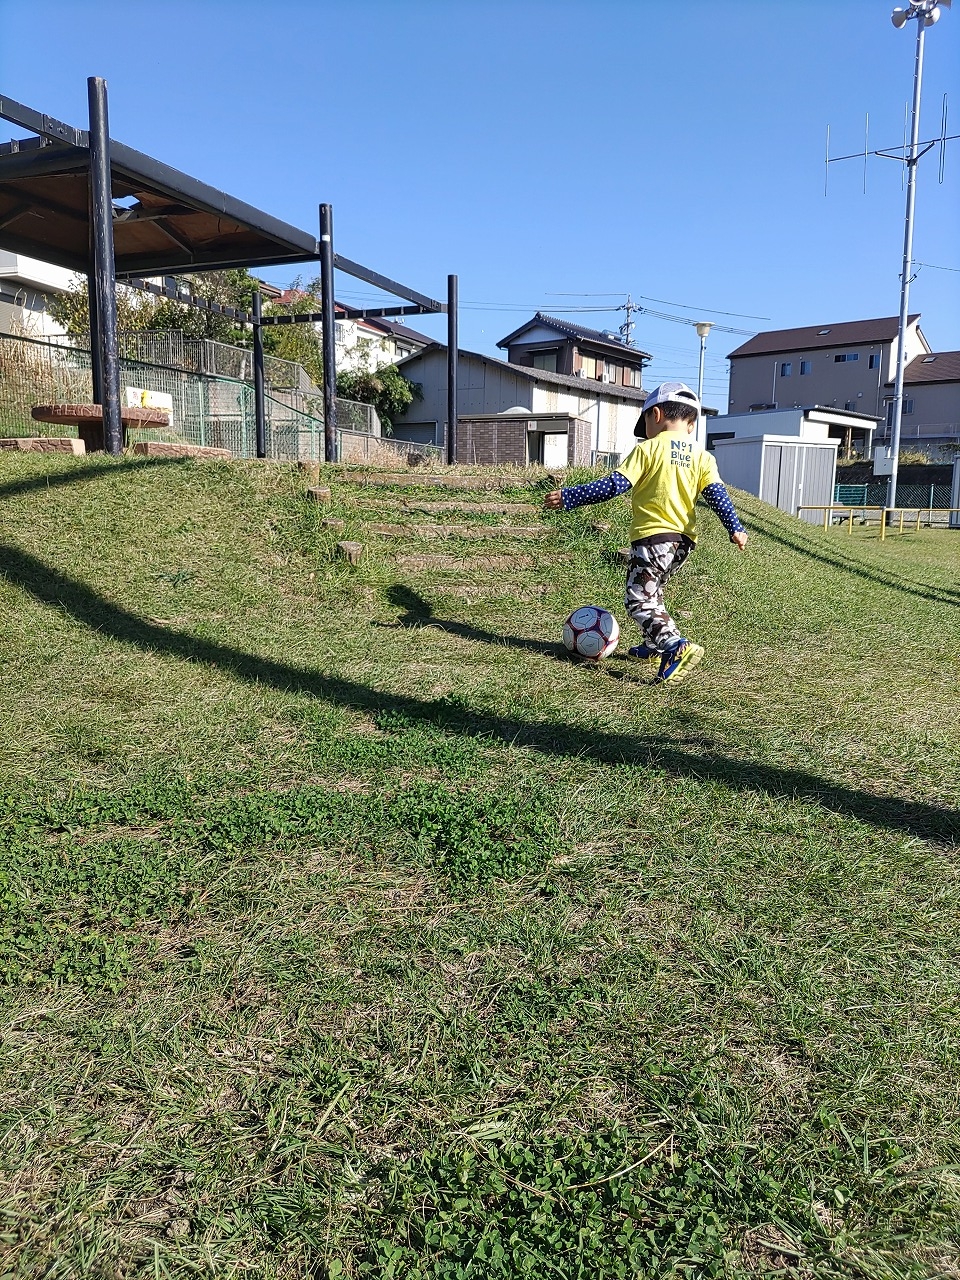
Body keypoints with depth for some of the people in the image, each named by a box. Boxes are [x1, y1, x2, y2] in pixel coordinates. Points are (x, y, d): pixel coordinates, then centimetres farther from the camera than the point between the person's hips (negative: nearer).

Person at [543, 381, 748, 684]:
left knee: (639, 601, -9)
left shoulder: (648, 449, -6)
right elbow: (716, 494, -1)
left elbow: (614, 485, -13)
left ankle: (677, 646, -27)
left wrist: (569, 497, -9)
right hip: (684, 540, 8)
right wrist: (735, 528, -3)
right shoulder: (701, 456, 9)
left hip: (652, 536, -7)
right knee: (652, 592, 28)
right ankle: (655, 644, 38)